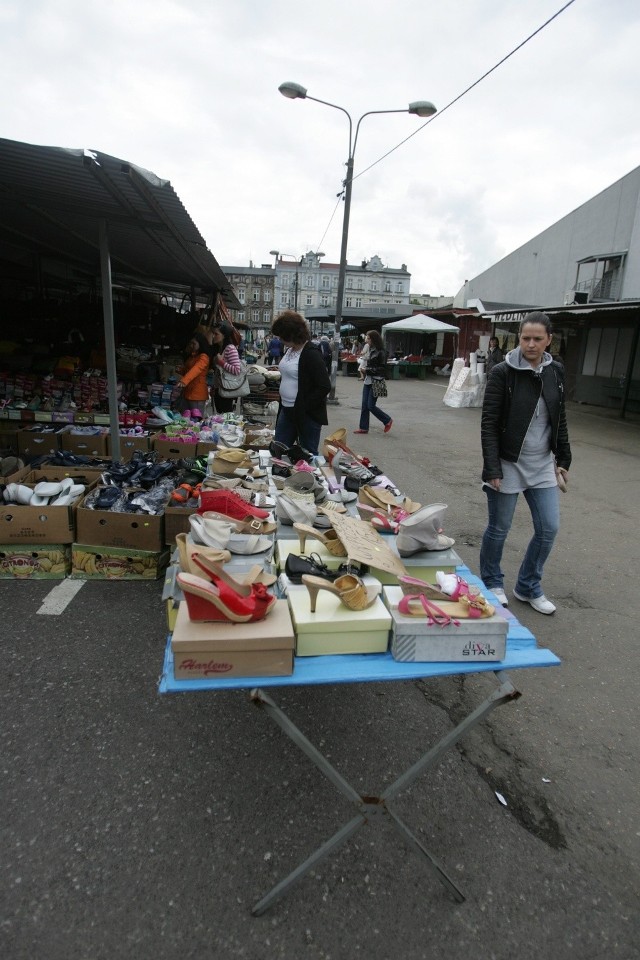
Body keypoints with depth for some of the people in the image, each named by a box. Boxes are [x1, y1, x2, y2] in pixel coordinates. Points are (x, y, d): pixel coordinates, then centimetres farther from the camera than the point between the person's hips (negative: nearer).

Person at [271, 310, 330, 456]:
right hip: (286, 411, 9)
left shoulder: (311, 354, -17)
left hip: (307, 415, -8)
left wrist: (305, 406, -18)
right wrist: (282, 403, 13)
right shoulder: (289, 350, 9)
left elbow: (324, 387, -20)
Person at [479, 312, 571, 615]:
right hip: (508, 464, -5)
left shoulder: (555, 372, 4)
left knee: (549, 528, 7)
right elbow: (489, 424, -13)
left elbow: (559, 420, 13)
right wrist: (492, 468, -18)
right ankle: (492, 584, 30)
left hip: (542, 465, 5)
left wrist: (563, 459, 12)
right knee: (499, 529, 7)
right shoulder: (502, 373, -11)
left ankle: (528, 587, 27)